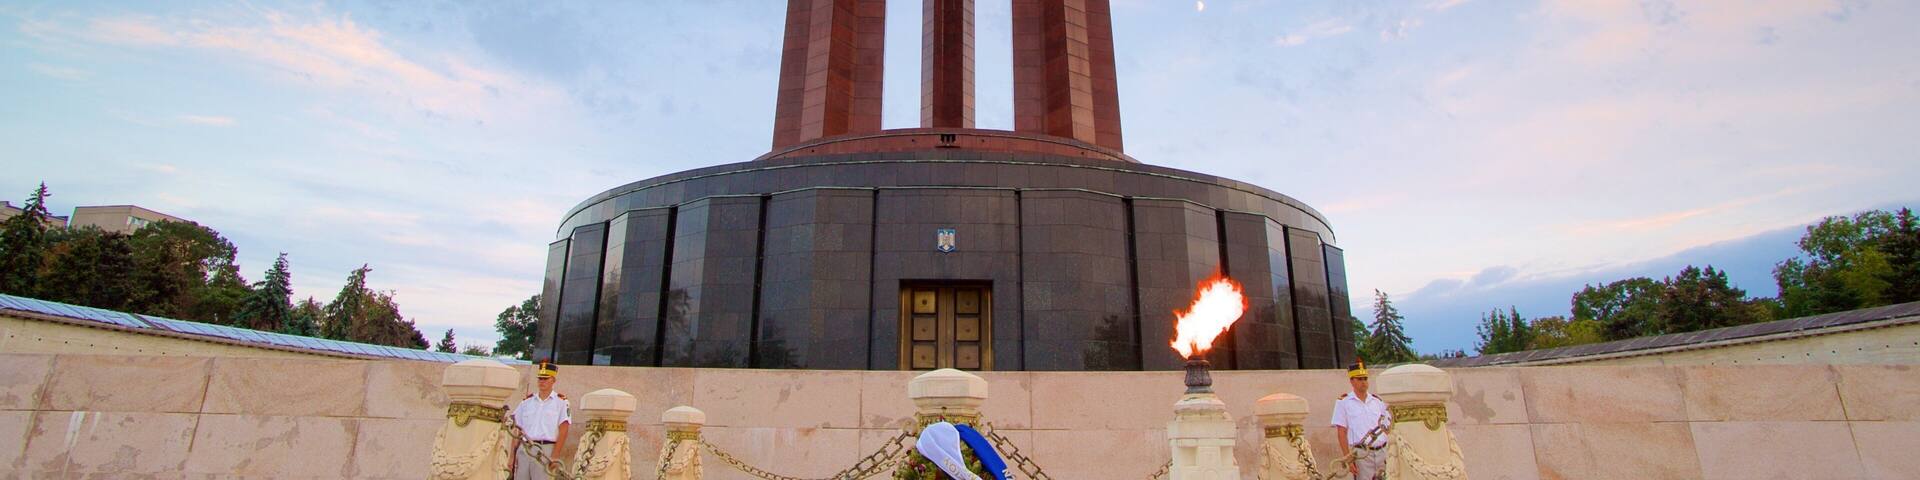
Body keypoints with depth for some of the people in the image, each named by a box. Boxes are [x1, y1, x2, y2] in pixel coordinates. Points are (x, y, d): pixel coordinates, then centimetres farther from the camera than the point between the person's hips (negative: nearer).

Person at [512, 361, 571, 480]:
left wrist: (555, 456, -12)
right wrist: (512, 454, 6)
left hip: (546, 449, -4)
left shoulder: (561, 401, 2)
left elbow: (563, 431, -4)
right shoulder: (527, 400, 15)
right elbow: (517, 430, 15)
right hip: (524, 448, 4)